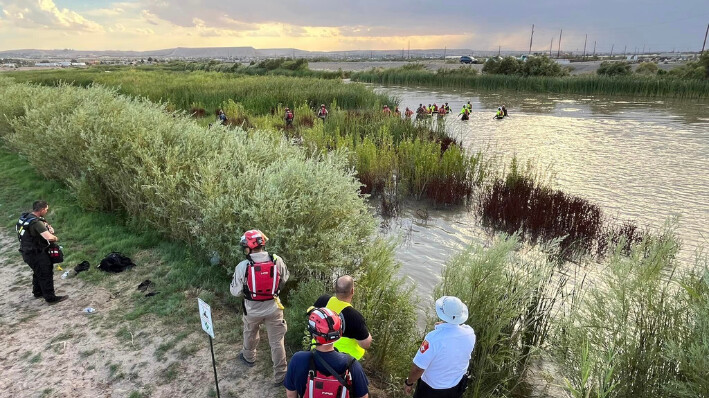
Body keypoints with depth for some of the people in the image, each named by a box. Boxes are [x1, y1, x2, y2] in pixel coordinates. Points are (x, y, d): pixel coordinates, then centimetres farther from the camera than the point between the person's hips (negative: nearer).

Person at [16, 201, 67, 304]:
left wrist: (47, 226, 0)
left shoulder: (25, 216, 1)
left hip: (27, 252, 10)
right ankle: (50, 297, 6)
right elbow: (49, 237, -37)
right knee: (46, 274, 0)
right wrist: (56, 238, -16)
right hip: (35, 254, -10)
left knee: (38, 272, 25)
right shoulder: (36, 222, -28)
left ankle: (38, 292, 41)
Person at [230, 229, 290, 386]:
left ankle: (249, 357, 55)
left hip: (252, 310, 0)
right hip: (273, 308, 0)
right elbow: (284, 279, 3)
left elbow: (235, 292, -10)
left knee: (250, 335, 30)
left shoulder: (242, 266, -22)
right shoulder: (277, 261, -15)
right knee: (276, 341, 13)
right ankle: (280, 375, 23)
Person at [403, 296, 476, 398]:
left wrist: (409, 382, -10)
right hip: (455, 387, 4)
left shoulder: (434, 337, -36)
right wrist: (446, 327, -1)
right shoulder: (470, 333, -20)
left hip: (431, 389, -4)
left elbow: (418, 368, -27)